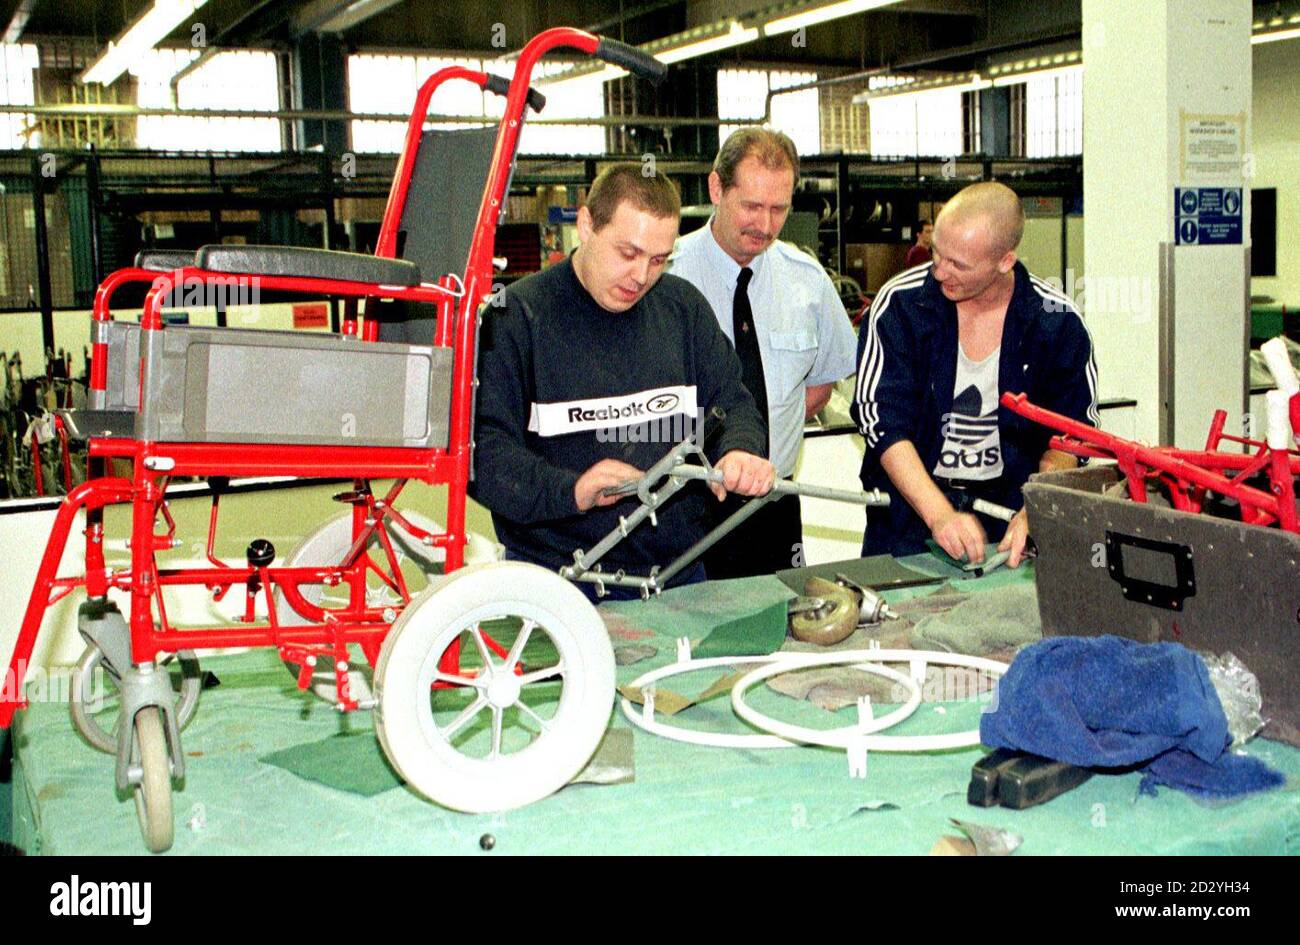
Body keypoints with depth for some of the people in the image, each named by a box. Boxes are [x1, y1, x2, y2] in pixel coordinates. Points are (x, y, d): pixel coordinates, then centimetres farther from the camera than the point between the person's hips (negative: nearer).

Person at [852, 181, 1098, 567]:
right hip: (911, 507, -1)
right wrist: (940, 516, -22)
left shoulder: (1057, 321, -4)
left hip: (1012, 507, 1)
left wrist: (1035, 512, -16)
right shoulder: (900, 304, -8)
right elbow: (881, 420, -12)